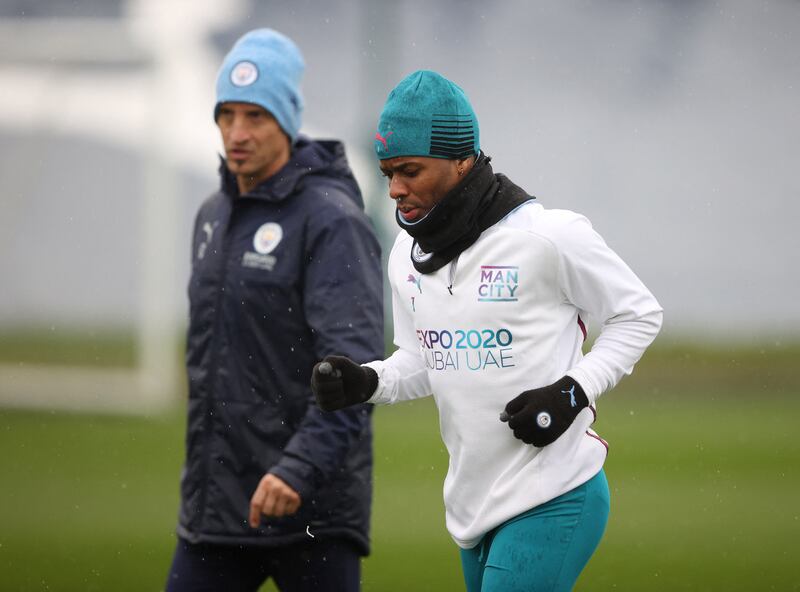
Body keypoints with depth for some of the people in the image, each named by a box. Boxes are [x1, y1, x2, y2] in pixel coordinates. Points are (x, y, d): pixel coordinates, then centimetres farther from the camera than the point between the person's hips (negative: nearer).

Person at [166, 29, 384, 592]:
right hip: (215, 504, 7)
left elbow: (354, 367, -22)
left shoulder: (333, 221, -11)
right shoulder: (215, 216, 14)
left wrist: (300, 470, -33)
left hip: (312, 508, -7)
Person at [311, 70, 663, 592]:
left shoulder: (550, 236, -13)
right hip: (473, 507, 7)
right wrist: (366, 382, -4)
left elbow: (640, 315, -3)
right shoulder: (408, 254, 8)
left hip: (553, 504, -7)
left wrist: (574, 392, -15)